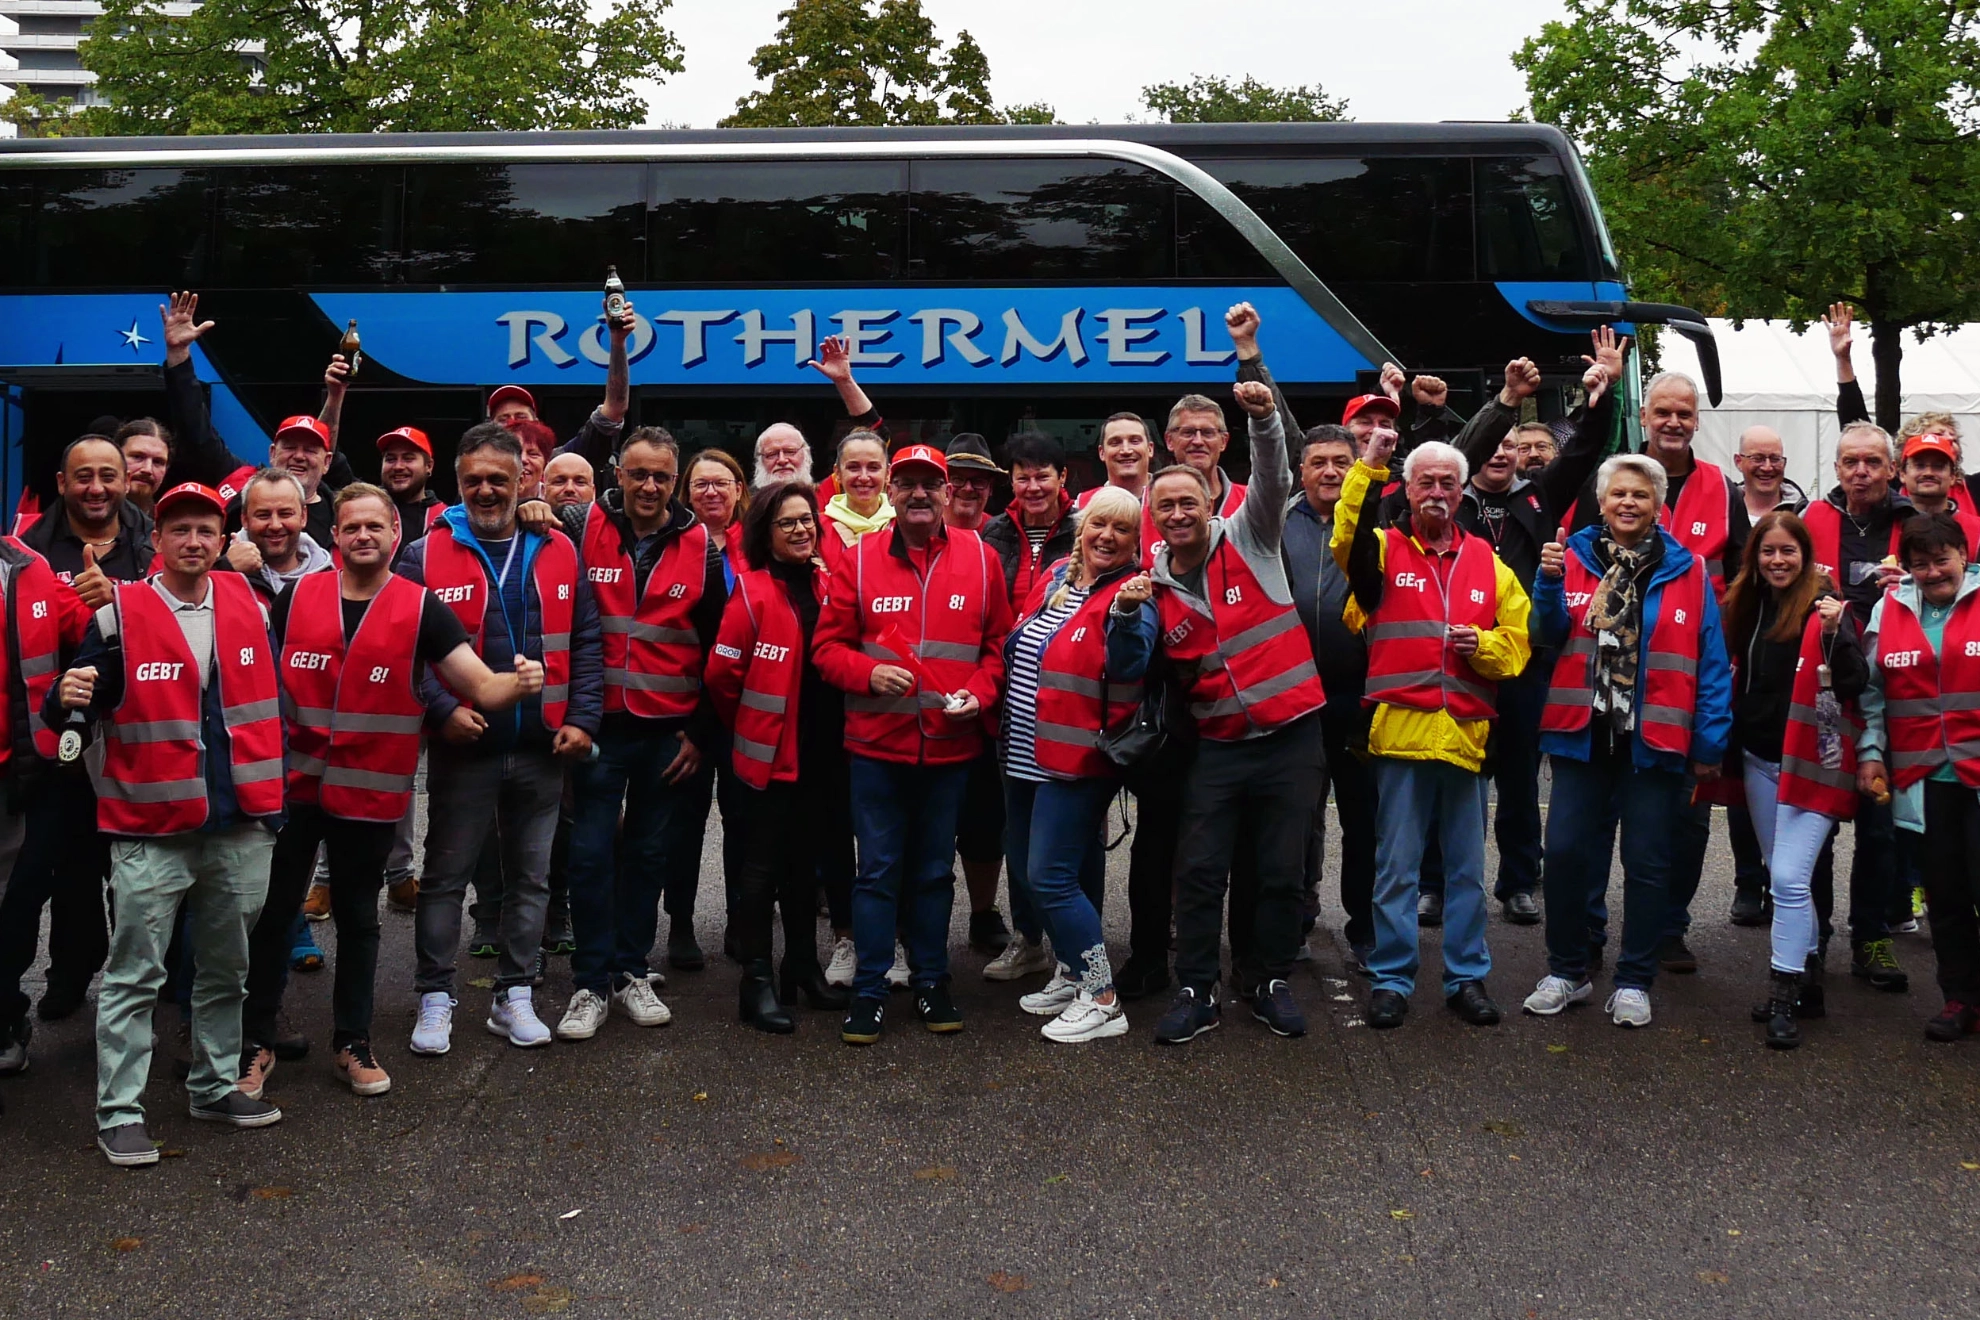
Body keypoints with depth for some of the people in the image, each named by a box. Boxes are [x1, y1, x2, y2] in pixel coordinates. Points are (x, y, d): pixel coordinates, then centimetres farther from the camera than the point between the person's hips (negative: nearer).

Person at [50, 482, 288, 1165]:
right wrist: (67, 699, -28)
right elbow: (69, 713, -4)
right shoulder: (120, 617, -5)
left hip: (241, 828, 4)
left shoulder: (249, 608, 8)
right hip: (151, 833, -4)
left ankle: (216, 1087, 30)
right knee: (134, 975, 0)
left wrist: (271, 792, 13)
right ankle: (119, 1114, 10)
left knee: (226, 970, 16)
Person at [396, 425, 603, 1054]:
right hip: (464, 748, -2)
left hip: (543, 751, 3)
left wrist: (582, 718, -1)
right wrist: (444, 709, -16)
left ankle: (514, 996, 23)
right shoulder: (427, 556, -2)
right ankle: (435, 998, 17)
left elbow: (585, 642, 8)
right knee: (445, 877, 5)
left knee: (530, 878, 11)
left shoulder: (559, 554, 6)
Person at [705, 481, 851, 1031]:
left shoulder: (826, 585, 6)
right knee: (764, 866, 1)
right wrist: (748, 726, 3)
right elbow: (723, 675, -9)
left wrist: (834, 729, 10)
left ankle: (803, 965, 28)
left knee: (805, 861, 16)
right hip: (769, 753, -5)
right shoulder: (753, 590, -10)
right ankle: (756, 982, 8)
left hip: (820, 753, 5)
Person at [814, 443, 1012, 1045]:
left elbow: (999, 644, 8)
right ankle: (869, 991, 14)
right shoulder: (858, 558, -1)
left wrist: (979, 692, -9)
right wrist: (868, 673, -16)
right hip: (876, 745, -1)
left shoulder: (980, 558, 3)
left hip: (951, 745, 1)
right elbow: (828, 645, 2)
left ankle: (931, 982, 25)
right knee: (878, 870, 4)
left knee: (935, 871, 13)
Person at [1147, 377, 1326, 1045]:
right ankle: (1197, 993, 12)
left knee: (1282, 872, 6)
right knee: (1199, 872, 0)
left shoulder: (1247, 538, -1)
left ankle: (1273, 984, 21)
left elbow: (1273, 480, -18)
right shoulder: (1155, 586, 6)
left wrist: (1264, 417, -33)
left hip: (1289, 735, -2)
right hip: (1217, 745, 2)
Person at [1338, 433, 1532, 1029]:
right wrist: (1369, 467, -26)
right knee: (1396, 866, 4)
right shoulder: (1385, 550, 4)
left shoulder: (1487, 562, 12)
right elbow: (1347, 538, -19)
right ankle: (1391, 979, 14)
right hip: (1400, 729, -3)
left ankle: (1467, 977, 23)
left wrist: (1482, 644, -10)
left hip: (1466, 734, 3)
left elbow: (1517, 641, 10)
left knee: (1467, 867, 11)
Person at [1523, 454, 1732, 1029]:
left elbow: (1711, 662, -1)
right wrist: (1550, 582, -21)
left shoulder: (1687, 572, 0)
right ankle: (1566, 972, 20)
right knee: (1566, 852, 3)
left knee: (1648, 862, 6)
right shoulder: (1574, 556, 3)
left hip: (1653, 740, -1)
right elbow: (1549, 634, -3)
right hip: (1582, 733, 1)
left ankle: (1634, 983, 19)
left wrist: (1710, 742, -5)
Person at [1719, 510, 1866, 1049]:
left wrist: (1835, 635, -30)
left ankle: (1784, 999, -6)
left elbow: (1855, 684, -17)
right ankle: (1807, 980, 26)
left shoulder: (1822, 606, -9)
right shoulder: (1746, 606, 8)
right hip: (1759, 761, 7)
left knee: (1789, 876, -12)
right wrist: (1729, 751, 13)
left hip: (1810, 761, -6)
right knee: (1782, 877, 14)